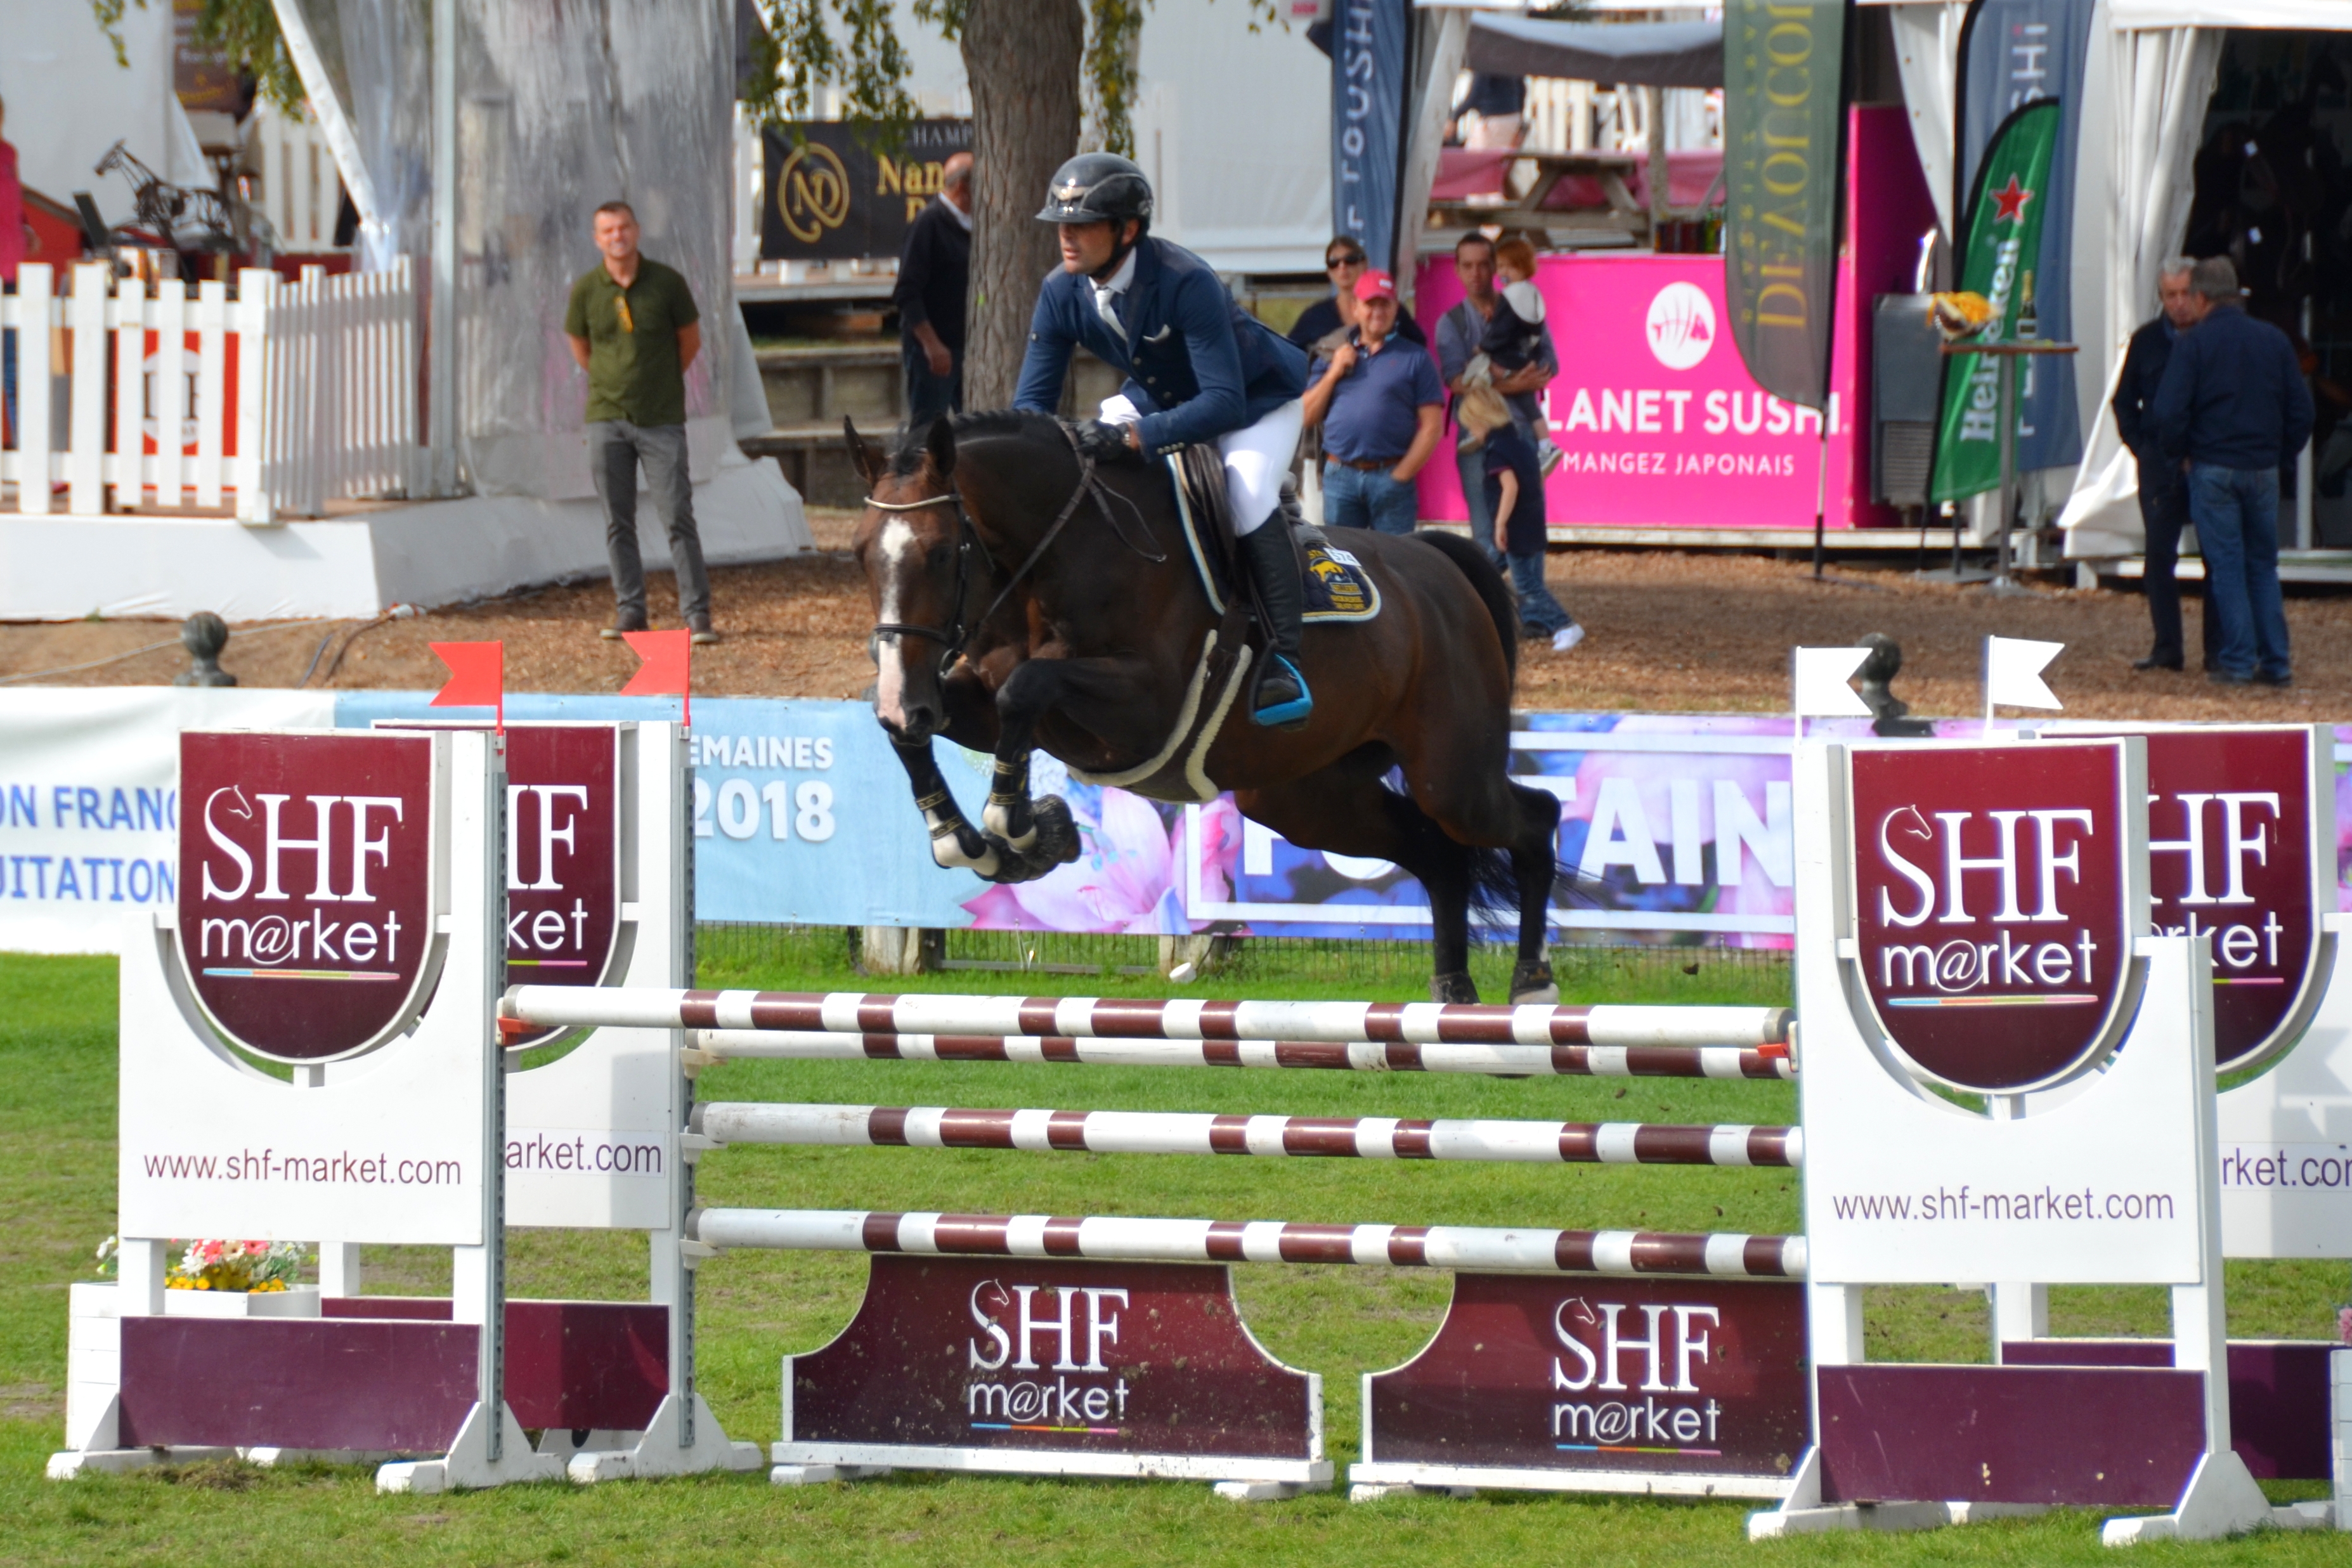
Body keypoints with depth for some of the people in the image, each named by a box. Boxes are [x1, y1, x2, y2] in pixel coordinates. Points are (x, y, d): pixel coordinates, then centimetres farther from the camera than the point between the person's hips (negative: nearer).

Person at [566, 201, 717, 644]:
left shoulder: (667, 283, -4)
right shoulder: (586, 290, 0)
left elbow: (690, 341, 9)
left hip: (661, 419, -2)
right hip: (608, 419, 2)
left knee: (678, 518, -5)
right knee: (618, 522, 4)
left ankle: (696, 613, -3)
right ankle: (629, 611, 11)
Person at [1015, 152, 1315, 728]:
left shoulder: (1185, 282, -38)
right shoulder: (1062, 293, -19)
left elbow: (1224, 402, -43)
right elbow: (1033, 399, -13)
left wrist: (1131, 436, -54)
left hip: (1258, 399, -7)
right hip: (1158, 396, 7)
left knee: (1246, 488, -33)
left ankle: (1284, 658, -31)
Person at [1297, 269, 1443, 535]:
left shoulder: (1414, 360, 5)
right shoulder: (1334, 355, 15)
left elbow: (1431, 427, -1)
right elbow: (1308, 416, 11)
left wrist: (1401, 475, -7)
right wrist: (1334, 373, -1)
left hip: (1391, 476, -3)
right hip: (1340, 476, 3)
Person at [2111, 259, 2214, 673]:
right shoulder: (2148, 341, 8)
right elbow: (2125, 402, 16)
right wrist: (2140, 446, 3)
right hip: (2160, 463, 2)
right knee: (2159, 554, 1)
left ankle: (2217, 650, 4)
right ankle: (2166, 648, 6)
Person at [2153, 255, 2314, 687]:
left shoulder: (2194, 343, -8)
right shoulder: (2273, 340, 6)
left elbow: (2170, 411, -12)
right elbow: (2301, 408, 8)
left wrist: (2179, 453, 5)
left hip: (2213, 469, -4)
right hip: (2263, 469, 4)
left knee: (2226, 566, 0)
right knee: (2263, 566, 12)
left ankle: (2238, 661, -3)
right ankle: (2276, 662, 7)